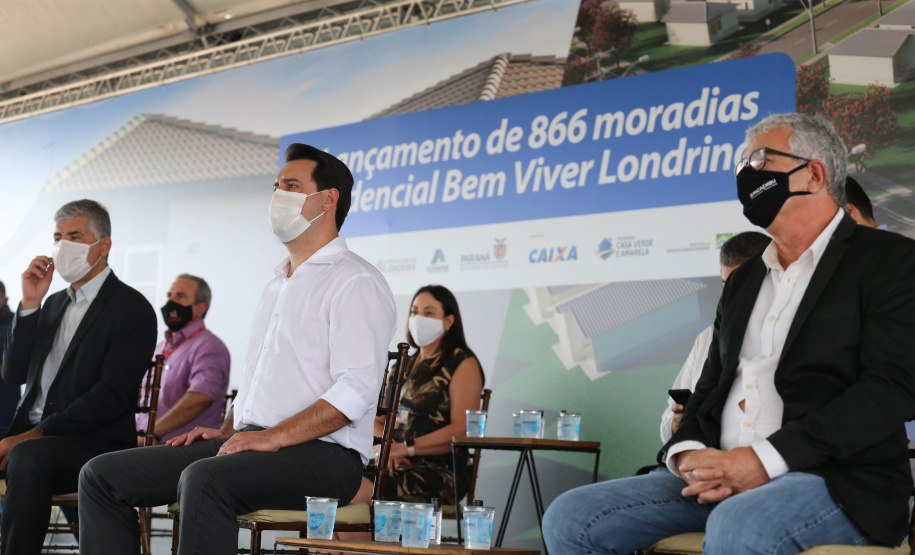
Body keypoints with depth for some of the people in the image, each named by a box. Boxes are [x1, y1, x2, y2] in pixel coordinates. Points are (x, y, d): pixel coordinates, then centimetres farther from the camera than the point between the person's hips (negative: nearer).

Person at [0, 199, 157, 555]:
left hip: (97, 442, -7)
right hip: (31, 434, 7)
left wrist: (35, 434, -18)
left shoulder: (133, 309, -4)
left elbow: (112, 395, -14)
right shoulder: (55, 302, 20)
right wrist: (29, 304, 3)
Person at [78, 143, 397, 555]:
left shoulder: (356, 282, -5)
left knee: (204, 480, -38)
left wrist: (275, 437, -22)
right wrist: (226, 432, 12)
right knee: (103, 475, -4)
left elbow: (356, 389, -17)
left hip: (322, 454, -9)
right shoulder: (278, 284, 25)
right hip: (247, 441, 9)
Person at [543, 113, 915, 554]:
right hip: (717, 482, 6)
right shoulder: (743, 280, 23)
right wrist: (687, 453, -4)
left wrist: (766, 459, -18)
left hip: (836, 480, -6)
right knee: (569, 518, -11)